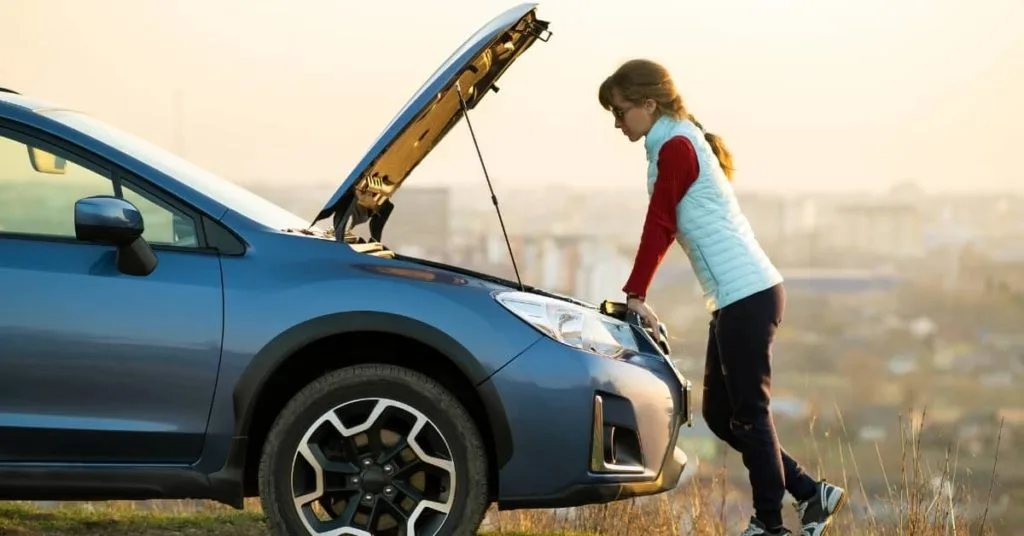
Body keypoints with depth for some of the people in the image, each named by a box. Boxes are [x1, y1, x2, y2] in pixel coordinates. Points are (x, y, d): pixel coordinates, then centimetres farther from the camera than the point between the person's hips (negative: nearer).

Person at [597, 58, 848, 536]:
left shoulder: (676, 148, -11)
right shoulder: (681, 143, 18)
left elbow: (658, 228, -13)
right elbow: (666, 229, 19)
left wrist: (635, 295, -9)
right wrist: (638, 297, 16)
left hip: (748, 296, -10)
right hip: (738, 299, 10)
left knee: (748, 415, -4)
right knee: (719, 413, 13)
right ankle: (811, 494, 17)